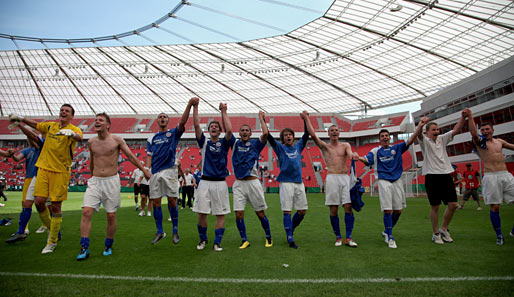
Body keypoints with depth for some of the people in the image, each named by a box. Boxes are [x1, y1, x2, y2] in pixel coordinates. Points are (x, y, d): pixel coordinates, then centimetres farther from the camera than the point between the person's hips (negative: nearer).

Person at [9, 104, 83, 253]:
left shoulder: (74, 129, -6)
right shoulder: (51, 126, 11)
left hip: (61, 171, -4)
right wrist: (21, 118, 13)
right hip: (43, 168, 5)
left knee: (56, 206, -1)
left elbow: (79, 138, -29)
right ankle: (50, 228, 25)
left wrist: (71, 133, -50)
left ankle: (52, 241, 13)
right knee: (39, 201, -2)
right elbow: (35, 125, 28)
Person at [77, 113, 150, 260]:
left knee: (111, 215, 3)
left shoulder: (117, 139, -4)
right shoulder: (91, 142, 7)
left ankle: (108, 246, 22)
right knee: (86, 212, -10)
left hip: (112, 181, -3)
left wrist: (144, 170, 3)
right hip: (95, 181, 3)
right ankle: (84, 248, -1)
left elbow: (131, 156, 2)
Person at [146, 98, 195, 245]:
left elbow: (182, 122, -10)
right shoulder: (152, 138, 16)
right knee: (156, 203, 4)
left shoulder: (174, 133, 8)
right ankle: (160, 232, 16)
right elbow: (149, 156, 10)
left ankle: (175, 231, 12)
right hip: (155, 173, 3)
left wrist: (189, 105, -25)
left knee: (172, 201, -2)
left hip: (169, 171, -3)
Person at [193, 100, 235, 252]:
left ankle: (217, 242, 10)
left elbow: (229, 130, -11)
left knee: (220, 214, 0)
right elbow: (196, 126, -1)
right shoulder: (204, 142, 11)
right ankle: (203, 239, 21)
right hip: (205, 182, 1)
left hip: (220, 183, -1)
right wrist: (195, 107, -5)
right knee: (201, 213, 1)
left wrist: (224, 112, -6)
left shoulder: (224, 143, 7)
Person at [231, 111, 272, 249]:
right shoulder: (235, 143, 11)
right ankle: (245, 240, 12)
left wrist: (261, 118, 3)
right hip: (238, 183, 2)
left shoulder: (255, 144, 6)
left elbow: (265, 133, -9)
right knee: (239, 214, -3)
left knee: (260, 213, 5)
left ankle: (268, 237, 23)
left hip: (253, 182, -1)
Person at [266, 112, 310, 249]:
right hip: (286, 182, -4)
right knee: (287, 211, -4)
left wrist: (305, 119, 7)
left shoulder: (298, 146, 17)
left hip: (299, 182, 4)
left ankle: (290, 230, 28)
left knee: (302, 211, 5)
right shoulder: (280, 148, 7)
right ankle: (290, 239, 2)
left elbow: (307, 134, 13)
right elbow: (268, 136, -2)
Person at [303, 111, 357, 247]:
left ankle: (348, 238, 1)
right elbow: (313, 134, -2)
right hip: (332, 178, -1)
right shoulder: (324, 146, 11)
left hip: (345, 177, 1)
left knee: (348, 207, -6)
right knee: (333, 210, -1)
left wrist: (354, 157, -31)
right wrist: (306, 118, 3)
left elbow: (350, 155, -7)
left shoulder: (345, 145, 14)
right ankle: (338, 237, 12)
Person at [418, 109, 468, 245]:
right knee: (435, 206, 1)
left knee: (453, 204, 2)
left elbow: (456, 130, 4)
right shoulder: (424, 141, 0)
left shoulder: (442, 139, 14)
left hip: (446, 174, 5)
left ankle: (444, 229, 22)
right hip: (432, 176, -5)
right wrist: (422, 122, -29)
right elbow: (417, 133, -20)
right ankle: (436, 233, 15)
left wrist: (463, 117, -7)